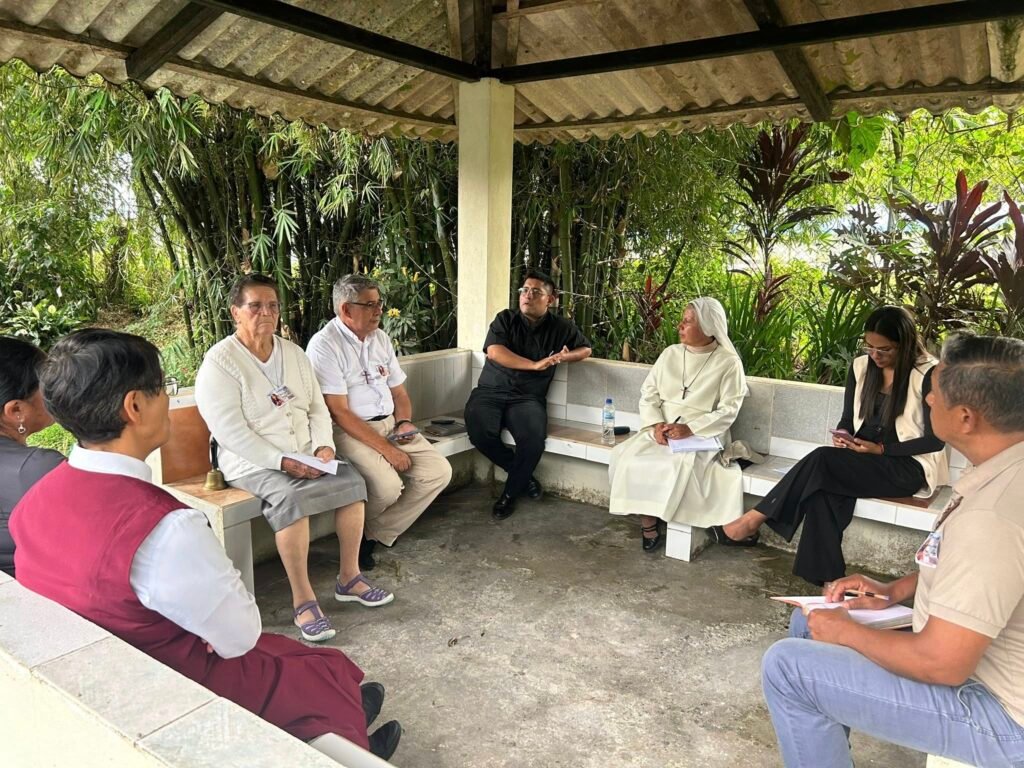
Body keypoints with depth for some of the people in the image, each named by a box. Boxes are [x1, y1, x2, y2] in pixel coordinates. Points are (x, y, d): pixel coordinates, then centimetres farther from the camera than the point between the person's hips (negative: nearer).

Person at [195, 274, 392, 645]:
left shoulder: (294, 353, 10)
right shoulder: (220, 362, -10)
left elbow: (317, 407, 11)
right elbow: (231, 432, -17)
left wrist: (323, 446, -8)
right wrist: (283, 462, -23)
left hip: (305, 456, 6)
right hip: (253, 462, -6)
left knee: (351, 481, -16)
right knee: (292, 498, -33)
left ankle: (349, 578, -3)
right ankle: (303, 600, -23)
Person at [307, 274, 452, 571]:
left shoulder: (380, 338, 11)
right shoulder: (324, 345, -12)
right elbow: (339, 412, -17)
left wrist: (404, 422, -3)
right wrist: (385, 448, -20)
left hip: (390, 424, 8)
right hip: (349, 431, -7)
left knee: (439, 472, -10)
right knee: (388, 486, -30)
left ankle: (373, 535, 1)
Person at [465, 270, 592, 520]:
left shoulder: (560, 327, 8)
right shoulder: (505, 319, 3)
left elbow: (586, 349, 22)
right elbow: (494, 351, -13)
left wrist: (566, 356, -3)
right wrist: (535, 365, -19)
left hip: (527, 398, 0)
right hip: (490, 392, 0)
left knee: (534, 438, -31)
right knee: (480, 432, -30)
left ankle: (510, 492, -4)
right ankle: (523, 475, -3)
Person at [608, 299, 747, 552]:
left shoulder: (728, 363, -4)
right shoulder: (670, 353, 10)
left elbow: (728, 411, -10)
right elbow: (648, 393, 8)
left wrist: (690, 429, -21)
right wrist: (656, 424, -12)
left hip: (701, 436, -4)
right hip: (660, 431, 4)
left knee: (677, 464, -34)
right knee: (626, 456, -23)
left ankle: (649, 523, -12)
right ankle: (648, 523, -16)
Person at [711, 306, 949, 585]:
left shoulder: (929, 374, -10)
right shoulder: (861, 367, 7)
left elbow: (935, 440, -9)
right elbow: (848, 420, 13)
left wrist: (880, 448, -17)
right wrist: (843, 436, -11)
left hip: (909, 466, -5)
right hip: (862, 460, 5)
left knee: (822, 459, -30)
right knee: (823, 488, -30)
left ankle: (752, 521, -23)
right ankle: (826, 579, -31)